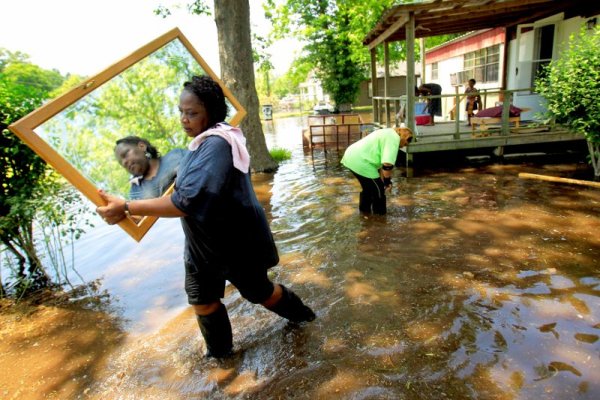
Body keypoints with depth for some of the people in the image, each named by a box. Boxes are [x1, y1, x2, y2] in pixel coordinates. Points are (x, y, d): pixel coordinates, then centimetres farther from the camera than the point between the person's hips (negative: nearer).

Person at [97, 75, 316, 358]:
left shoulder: (217, 144, -29)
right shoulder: (203, 141, 4)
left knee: (258, 293, 15)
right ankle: (218, 352, 40)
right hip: (204, 242, 9)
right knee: (202, 300, 15)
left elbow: (188, 200, -38)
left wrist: (126, 208, -37)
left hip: (236, 241, -9)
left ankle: (300, 314, 45)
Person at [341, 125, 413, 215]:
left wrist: (382, 179, 25)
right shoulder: (394, 138, -9)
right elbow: (387, 163, -18)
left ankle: (364, 210, 43)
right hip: (360, 162, -10)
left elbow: (380, 159, 26)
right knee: (378, 189, 5)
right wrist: (387, 181, -5)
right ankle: (380, 215, 19)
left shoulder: (388, 134, 23)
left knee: (368, 187, 28)